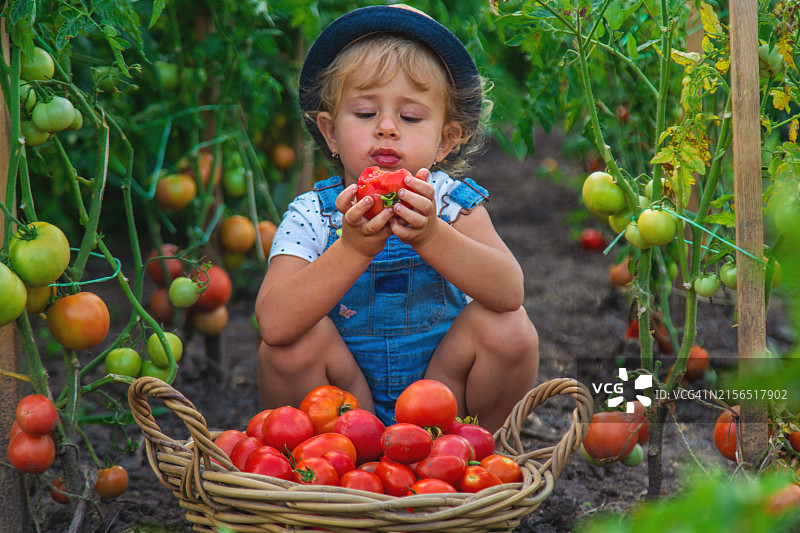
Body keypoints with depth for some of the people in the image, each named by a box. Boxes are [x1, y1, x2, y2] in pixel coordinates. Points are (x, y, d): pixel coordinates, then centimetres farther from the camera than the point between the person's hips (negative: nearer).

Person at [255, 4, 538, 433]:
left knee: (509, 327, -21)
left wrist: (429, 236, -45)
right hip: (343, 404, -1)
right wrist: (353, 250, -43)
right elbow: (274, 323, -30)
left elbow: (509, 292, -28)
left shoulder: (452, 202, -10)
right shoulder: (311, 215, -13)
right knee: (298, 341, -27)